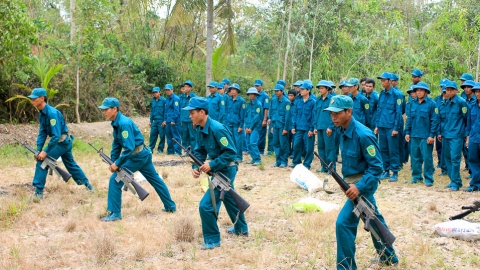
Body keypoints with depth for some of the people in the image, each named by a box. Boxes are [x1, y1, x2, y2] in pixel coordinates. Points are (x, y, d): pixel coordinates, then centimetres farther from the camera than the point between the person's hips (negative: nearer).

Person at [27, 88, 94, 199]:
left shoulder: (52, 113, -27)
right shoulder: (42, 113, 1)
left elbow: (56, 136, -29)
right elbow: (42, 133, 3)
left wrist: (45, 152, -28)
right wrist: (39, 150, -7)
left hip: (62, 142, -10)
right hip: (65, 142, 10)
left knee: (42, 161, -12)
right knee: (71, 164, 21)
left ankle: (39, 192, -9)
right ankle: (87, 184, 34)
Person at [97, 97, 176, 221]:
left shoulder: (124, 123, -25)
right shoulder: (116, 123, 4)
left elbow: (129, 148, -28)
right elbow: (116, 144, 10)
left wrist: (117, 164, -22)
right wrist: (113, 161, 1)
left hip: (137, 156, -10)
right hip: (143, 154, 10)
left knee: (115, 180, -7)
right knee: (156, 180, 19)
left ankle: (115, 213, -1)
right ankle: (171, 206, 32)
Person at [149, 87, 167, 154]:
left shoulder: (163, 100, -6)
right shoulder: (153, 101, 13)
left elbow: (165, 111, -7)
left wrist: (164, 121, -12)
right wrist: (151, 121, 15)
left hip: (161, 121, -5)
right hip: (155, 120, 5)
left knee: (162, 135, 1)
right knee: (152, 134, 3)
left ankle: (160, 149, 10)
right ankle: (151, 148, 9)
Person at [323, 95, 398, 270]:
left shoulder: (363, 135, -25)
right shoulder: (343, 131, 1)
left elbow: (376, 167, -23)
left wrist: (359, 186, -31)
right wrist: (345, 180, 7)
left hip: (363, 183, -10)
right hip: (353, 182, 10)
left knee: (344, 223, -14)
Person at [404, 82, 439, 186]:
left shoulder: (431, 104, -6)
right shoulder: (412, 103, 8)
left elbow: (434, 121, -7)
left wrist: (432, 135, -12)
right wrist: (407, 132, 8)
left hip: (426, 136, -5)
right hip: (414, 135, 5)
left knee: (427, 157, -2)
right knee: (415, 157, 11)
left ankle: (428, 178, 6)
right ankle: (416, 176, 22)